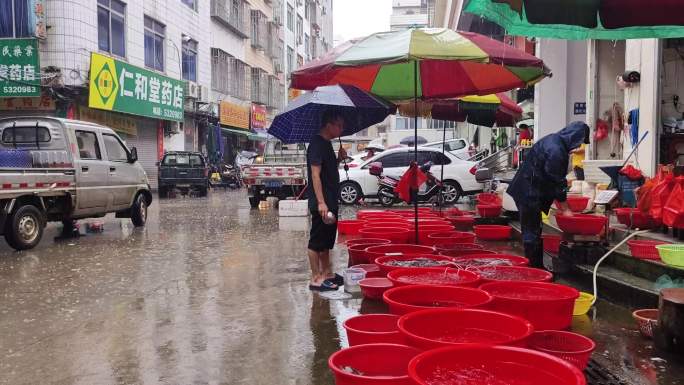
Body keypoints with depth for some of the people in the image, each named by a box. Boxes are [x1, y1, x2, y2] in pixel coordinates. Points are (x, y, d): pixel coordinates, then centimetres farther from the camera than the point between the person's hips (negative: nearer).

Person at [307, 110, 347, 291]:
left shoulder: (327, 144, 15)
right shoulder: (317, 144, -14)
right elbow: (315, 174, -20)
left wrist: (339, 159, 6)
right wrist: (321, 202, -25)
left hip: (330, 201, 10)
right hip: (321, 203, -10)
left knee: (327, 240, 16)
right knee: (316, 241, -2)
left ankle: (326, 273, 26)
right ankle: (316, 279, 4)